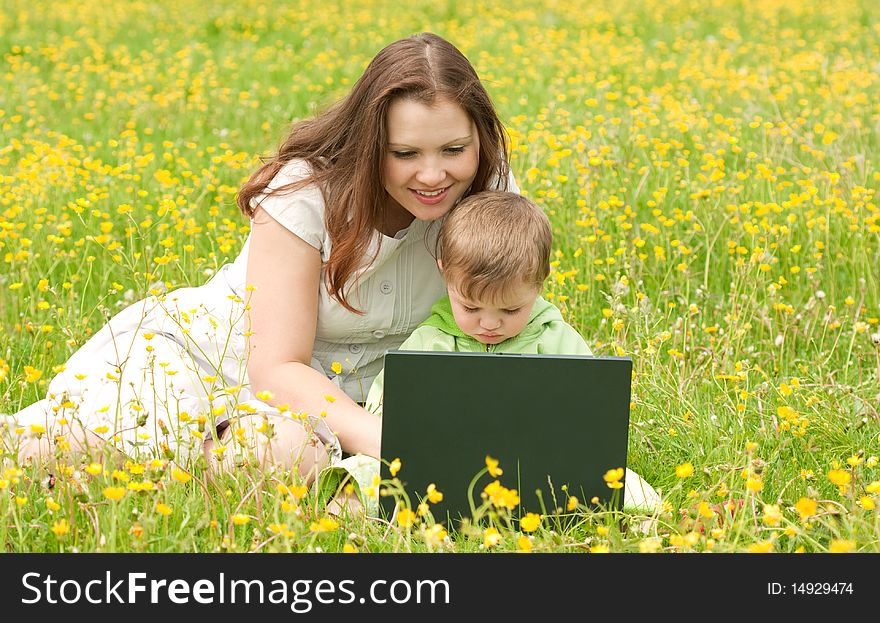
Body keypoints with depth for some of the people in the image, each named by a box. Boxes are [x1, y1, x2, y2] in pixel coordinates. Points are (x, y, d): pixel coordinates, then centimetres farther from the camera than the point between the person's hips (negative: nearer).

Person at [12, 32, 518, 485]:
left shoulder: (489, 190, -12)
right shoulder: (306, 191, -23)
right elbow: (277, 366, -24)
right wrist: (379, 438, -39)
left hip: (332, 396, 4)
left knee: (298, 453, -35)